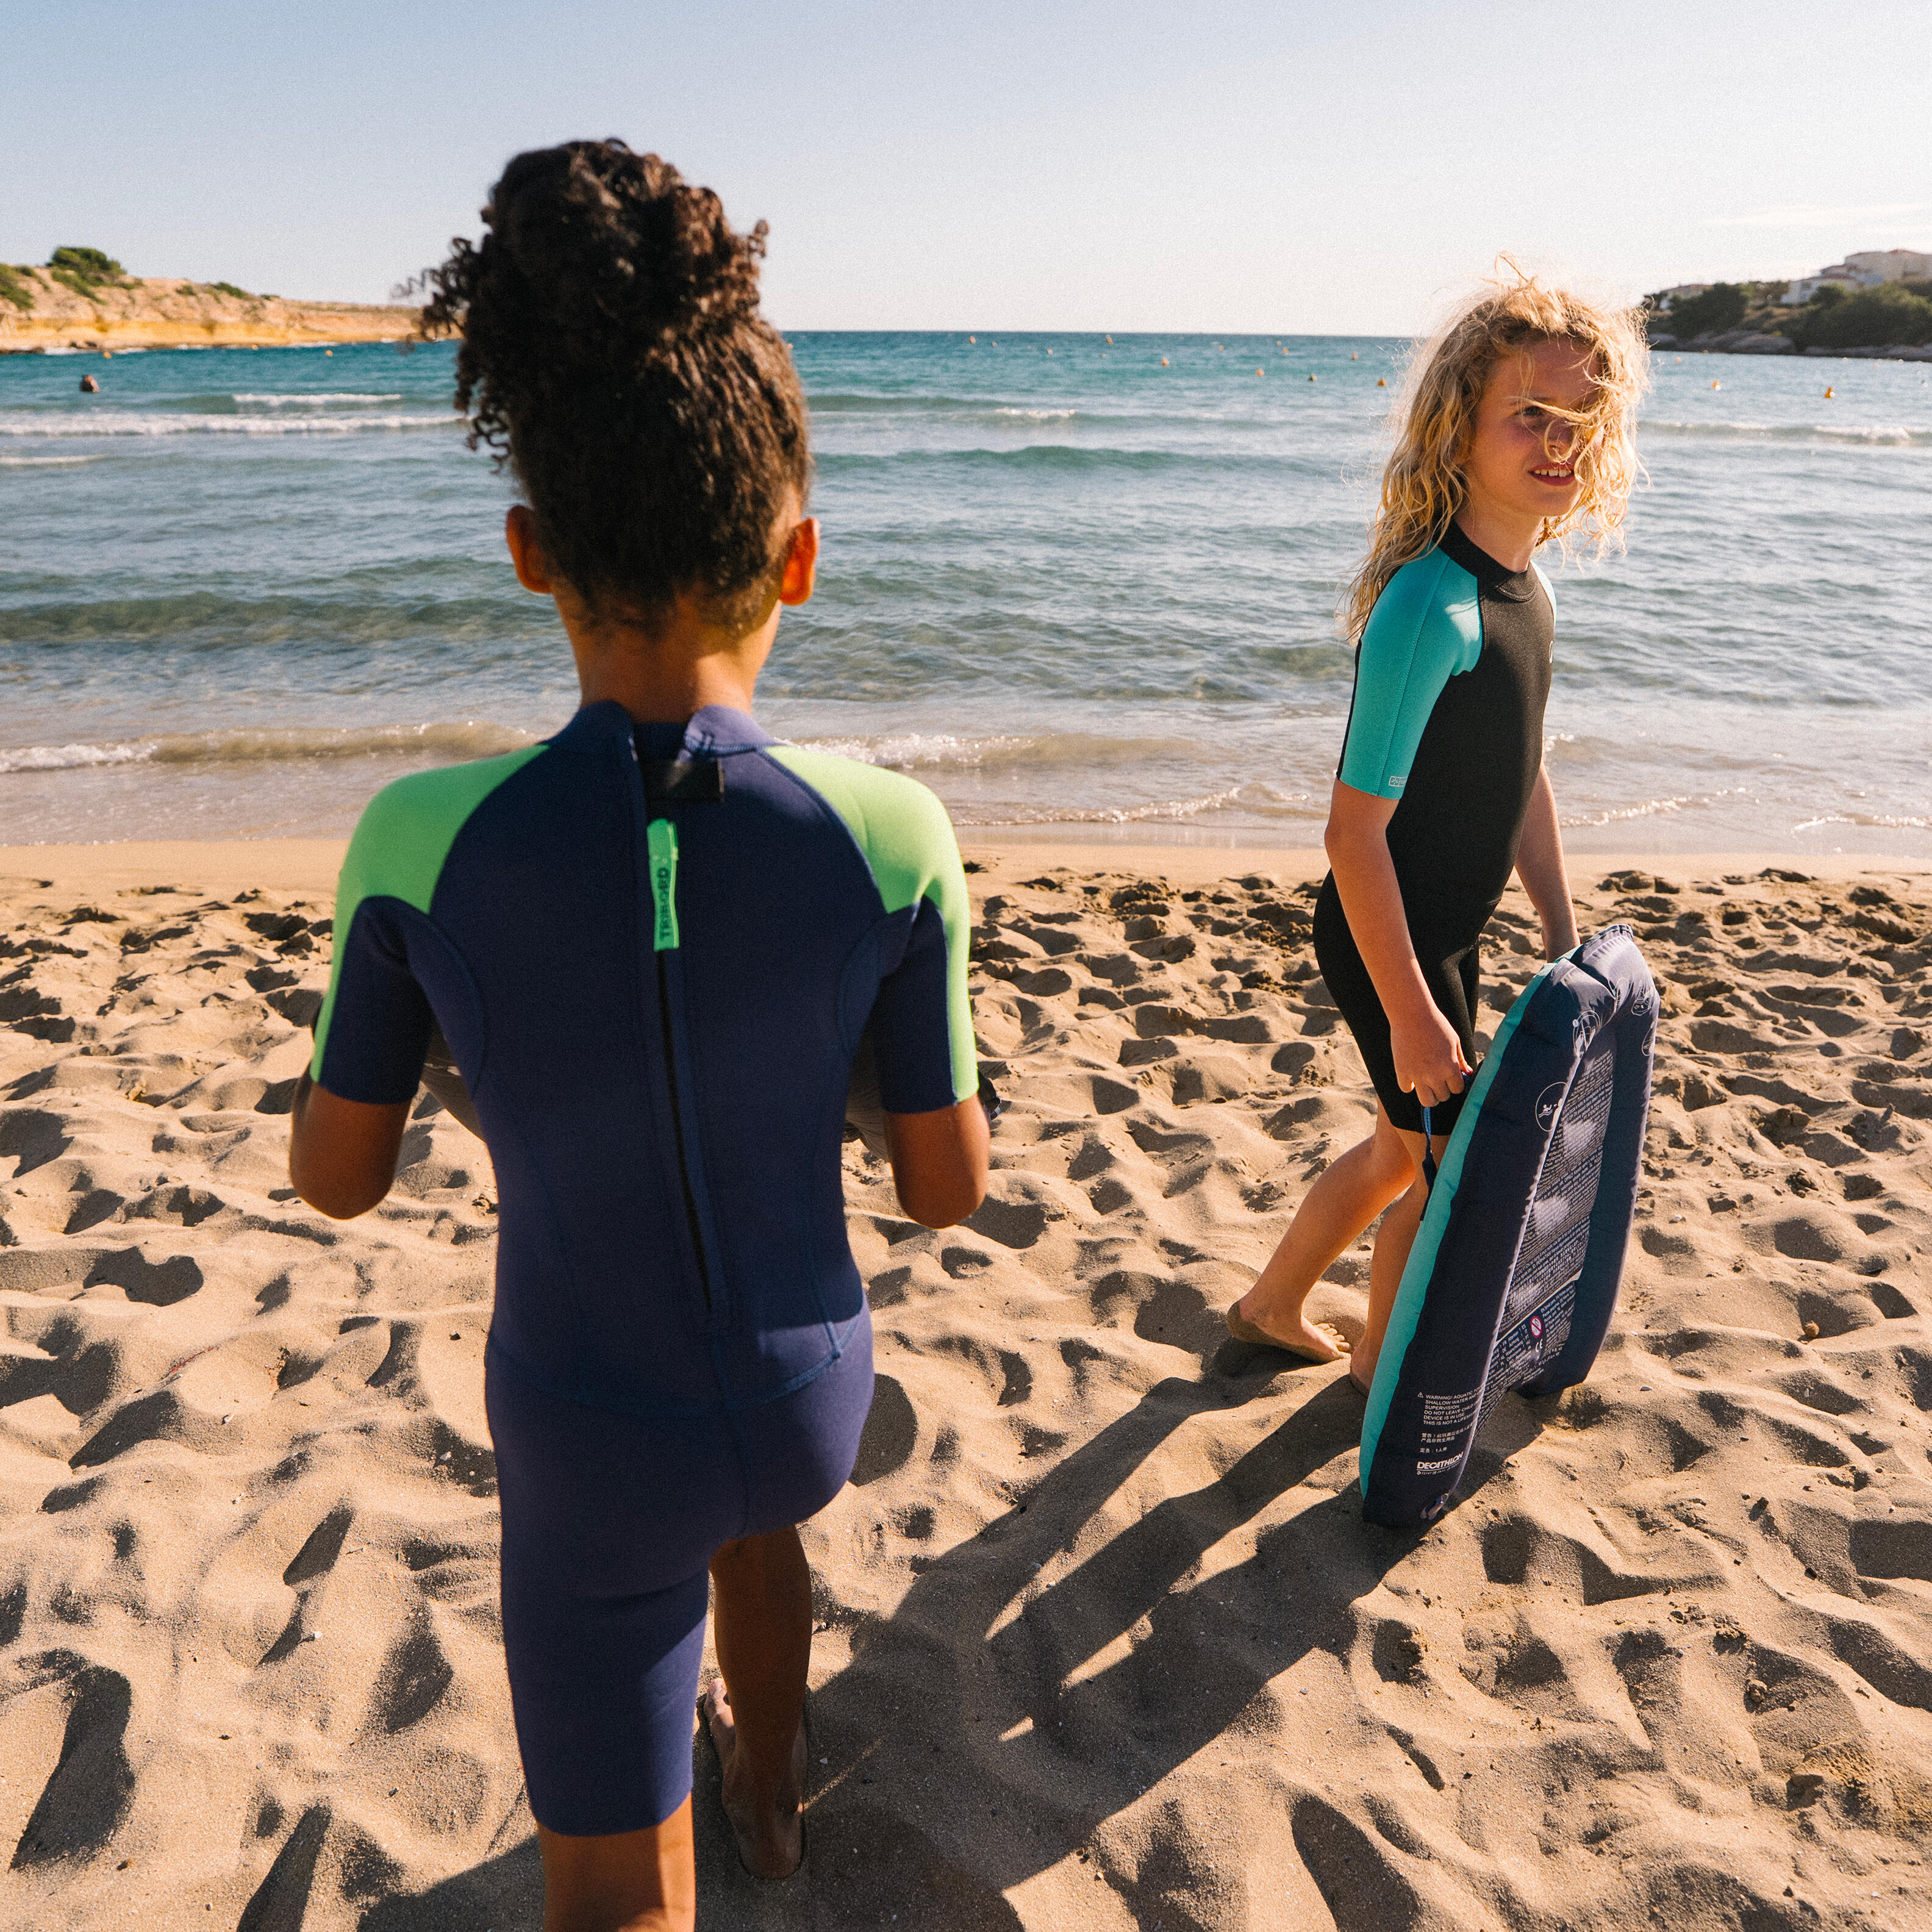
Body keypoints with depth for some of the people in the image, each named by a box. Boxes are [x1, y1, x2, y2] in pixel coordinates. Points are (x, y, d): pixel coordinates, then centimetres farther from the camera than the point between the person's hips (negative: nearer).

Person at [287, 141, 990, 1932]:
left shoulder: (423, 843, -26)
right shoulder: (891, 841, -25)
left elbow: (337, 1175, -9)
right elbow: (950, 1187, -12)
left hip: (592, 1443, -3)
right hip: (811, 1382, 3)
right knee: (755, 1515, 40)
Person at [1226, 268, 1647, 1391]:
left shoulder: (1527, 589, 3)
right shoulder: (1431, 605, -26)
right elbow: (1356, 831, -26)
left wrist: (1564, 939, 13)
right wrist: (1410, 1014, -22)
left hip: (1452, 930, 9)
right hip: (1388, 941, -9)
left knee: (1406, 1147, 23)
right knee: (1444, 1155, 10)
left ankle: (1273, 1308, 43)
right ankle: (1380, 1367, 36)